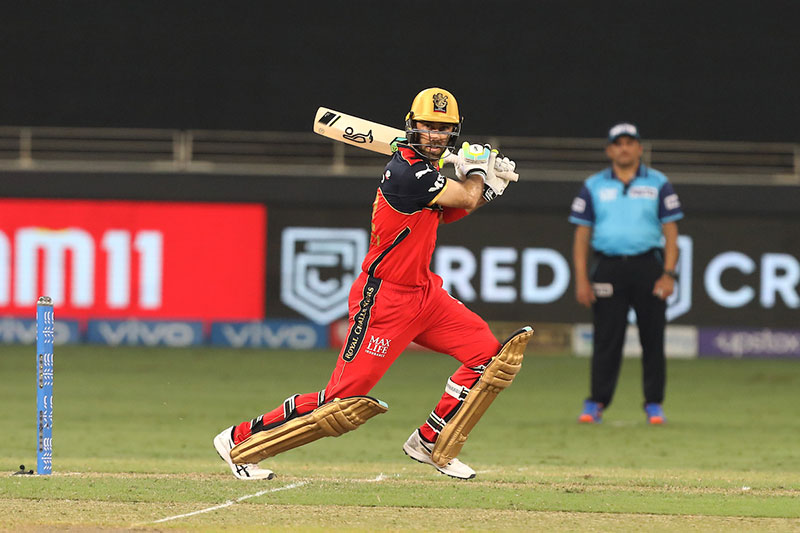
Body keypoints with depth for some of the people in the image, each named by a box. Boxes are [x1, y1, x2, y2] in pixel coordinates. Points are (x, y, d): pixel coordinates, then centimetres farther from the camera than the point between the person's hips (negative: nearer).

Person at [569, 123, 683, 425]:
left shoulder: (658, 184, 8)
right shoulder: (593, 186, 10)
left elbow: (670, 232, 5)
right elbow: (582, 235, 9)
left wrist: (668, 274, -7)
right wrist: (581, 279, -1)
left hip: (648, 267, 0)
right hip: (608, 269, 0)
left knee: (653, 339, 0)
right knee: (606, 340, -3)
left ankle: (654, 404, 8)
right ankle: (596, 403, 1)